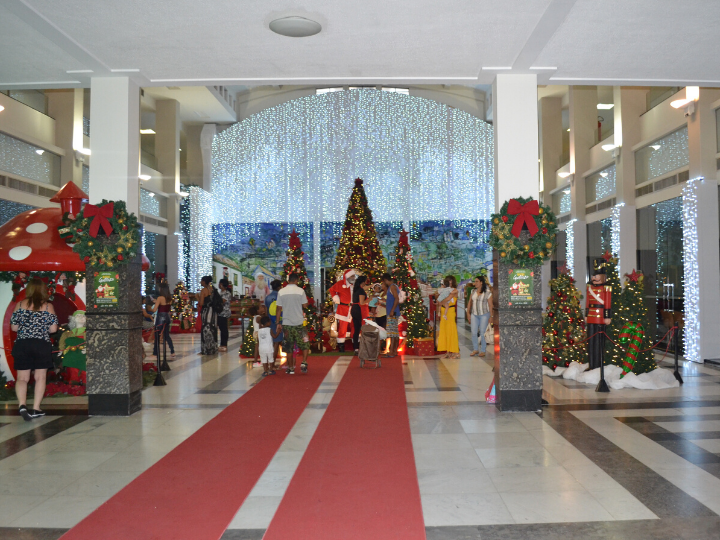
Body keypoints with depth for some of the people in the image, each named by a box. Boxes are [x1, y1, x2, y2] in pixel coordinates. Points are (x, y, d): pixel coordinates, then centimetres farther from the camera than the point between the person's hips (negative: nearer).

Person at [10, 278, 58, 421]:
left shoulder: (20, 305, 2)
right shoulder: (48, 307, -2)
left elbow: (14, 327, 4)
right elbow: (53, 329, -2)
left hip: (22, 345, 1)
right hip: (42, 345, -1)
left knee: (22, 378, 5)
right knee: (40, 377, 8)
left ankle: (22, 405, -16)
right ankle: (36, 409, 9)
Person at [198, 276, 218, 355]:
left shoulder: (203, 290, -12)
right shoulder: (212, 289, 8)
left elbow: (201, 303, -15)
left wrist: (197, 297, 2)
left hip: (206, 311, -7)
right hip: (213, 311, 7)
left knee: (205, 329, -1)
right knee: (213, 329, 12)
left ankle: (206, 349, 2)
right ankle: (213, 348, 18)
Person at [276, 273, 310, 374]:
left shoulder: (281, 292, 0)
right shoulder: (300, 291, -6)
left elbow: (279, 308, 2)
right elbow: (305, 305, -3)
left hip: (286, 323, 2)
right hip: (298, 322, -2)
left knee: (289, 347, 10)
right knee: (305, 343, 12)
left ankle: (291, 368, 13)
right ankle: (304, 362, -5)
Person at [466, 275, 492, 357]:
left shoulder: (488, 293, -6)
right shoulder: (473, 291, 9)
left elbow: (490, 305, -6)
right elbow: (470, 302, 14)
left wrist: (491, 317, -9)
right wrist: (468, 313, 10)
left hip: (484, 314, -4)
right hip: (474, 314, 5)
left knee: (482, 333, -2)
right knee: (473, 332, 1)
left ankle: (483, 350, 8)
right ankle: (475, 349, 13)